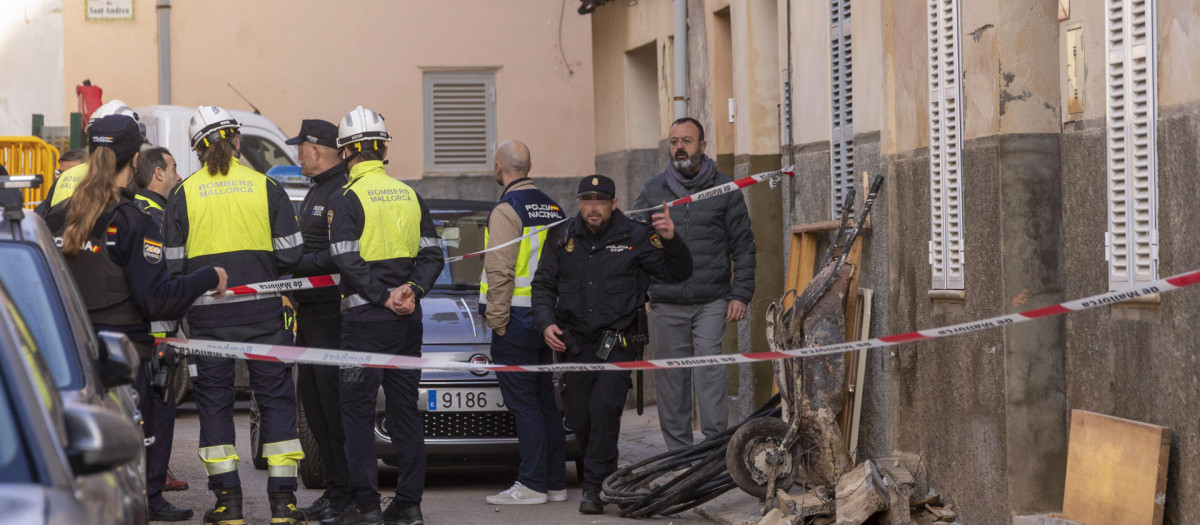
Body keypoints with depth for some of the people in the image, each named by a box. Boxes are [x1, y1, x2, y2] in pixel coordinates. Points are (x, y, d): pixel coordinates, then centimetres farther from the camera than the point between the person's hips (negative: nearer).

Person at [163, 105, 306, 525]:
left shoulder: (183, 194, -1)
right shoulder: (266, 187, -1)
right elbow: (291, 253, -2)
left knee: (214, 401, 9)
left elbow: (172, 263, -1)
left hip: (208, 315, 0)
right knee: (276, 399, 7)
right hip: (262, 312, 0)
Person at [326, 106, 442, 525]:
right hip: (408, 319, 6)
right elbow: (432, 254, 7)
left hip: (366, 318, -6)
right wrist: (412, 289, -5)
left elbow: (348, 262, -16)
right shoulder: (410, 195, 11)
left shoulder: (346, 199, -8)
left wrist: (384, 297, -11)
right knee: (405, 408, 9)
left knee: (358, 411, -1)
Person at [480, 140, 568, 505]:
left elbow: (500, 271, -18)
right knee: (547, 403, 12)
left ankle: (532, 485, -7)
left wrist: (496, 320, -13)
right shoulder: (552, 208, 14)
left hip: (517, 322, -8)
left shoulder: (507, 210, -12)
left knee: (524, 405, -6)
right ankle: (555, 483, 14)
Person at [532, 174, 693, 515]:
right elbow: (543, 285, 13)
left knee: (604, 407, -19)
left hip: (617, 343, -3)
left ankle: (595, 487, -14)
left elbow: (677, 273, -1)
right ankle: (606, 473, 29)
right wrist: (546, 323, -3)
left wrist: (671, 241, -20)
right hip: (575, 343, 3)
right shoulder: (562, 237, 7)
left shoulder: (635, 237, -2)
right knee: (578, 416, 4)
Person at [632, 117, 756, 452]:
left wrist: (740, 295, -2)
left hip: (712, 302, -2)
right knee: (671, 377, 3)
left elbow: (743, 246, 7)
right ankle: (679, 451, 10)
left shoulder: (724, 189, 6)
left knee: (710, 367, -14)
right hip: (666, 303, 2)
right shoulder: (653, 190, 10)